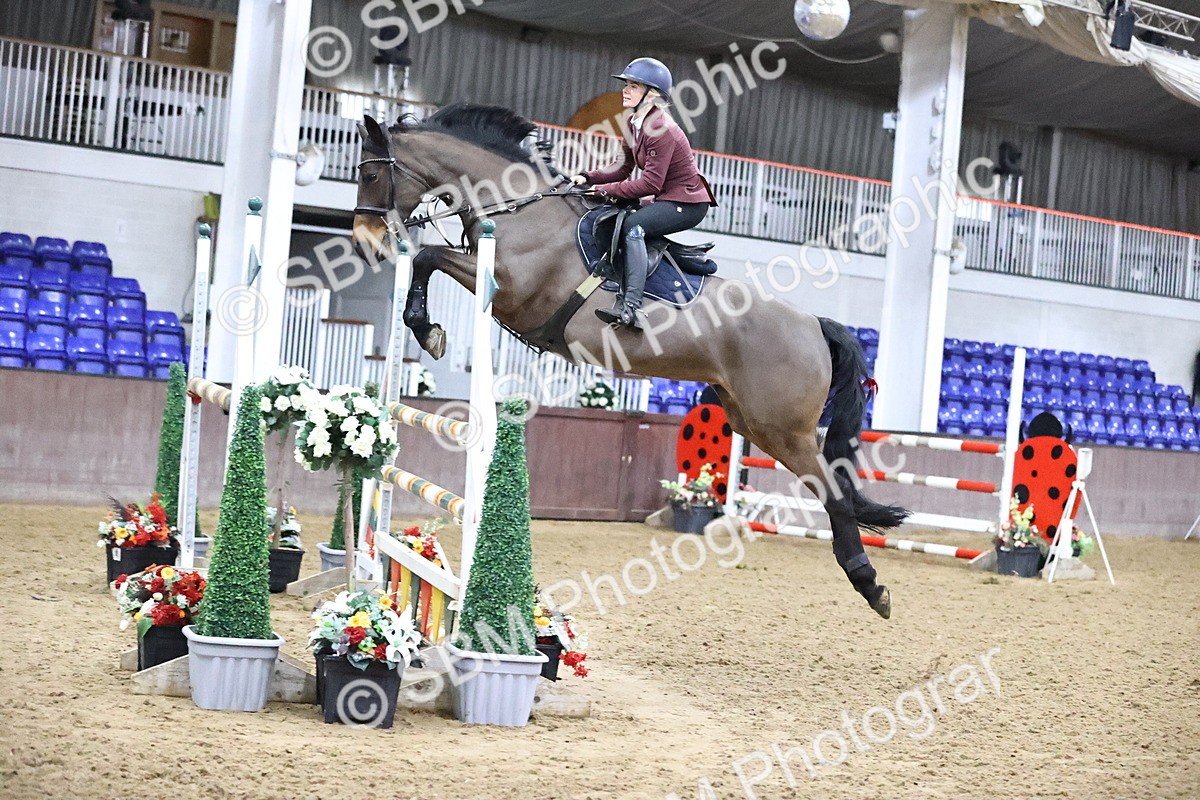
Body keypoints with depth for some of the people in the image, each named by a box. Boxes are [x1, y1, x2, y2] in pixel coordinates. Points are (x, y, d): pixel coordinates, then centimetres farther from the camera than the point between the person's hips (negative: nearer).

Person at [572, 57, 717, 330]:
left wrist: (606, 190, -23)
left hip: (688, 203, -10)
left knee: (633, 224, -27)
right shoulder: (635, 124, 6)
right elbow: (623, 169, 9)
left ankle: (631, 307, -35)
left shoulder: (662, 130, -23)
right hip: (666, 198, 10)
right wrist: (588, 179, -5)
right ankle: (623, 296, -5)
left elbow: (650, 183, -26)